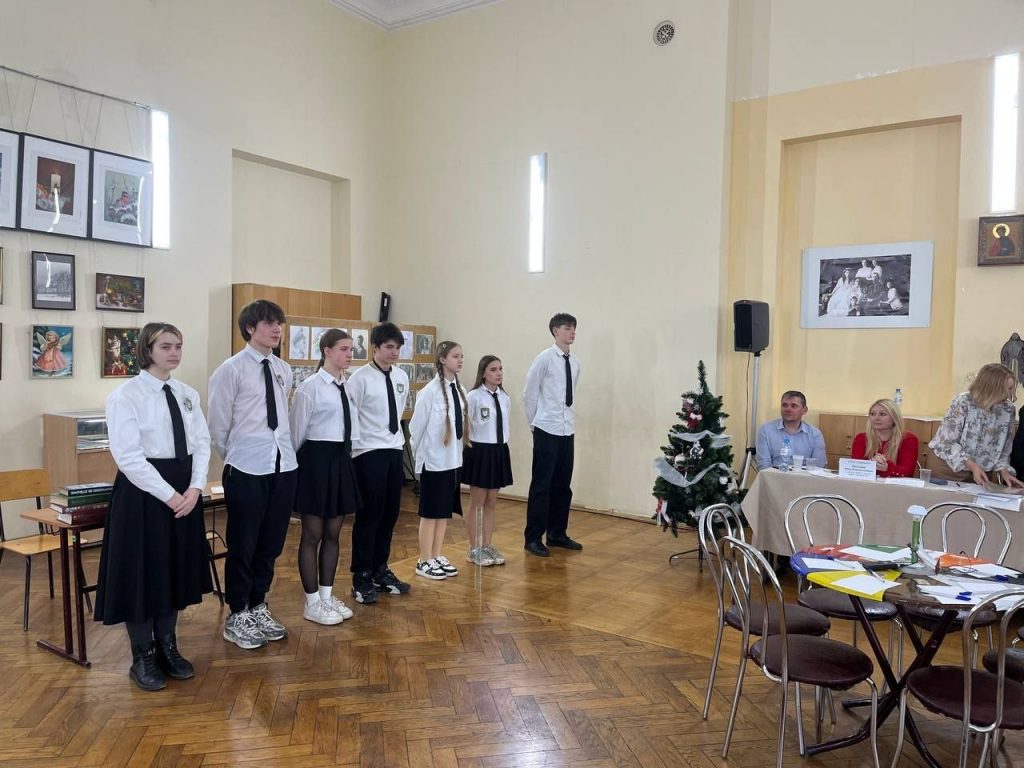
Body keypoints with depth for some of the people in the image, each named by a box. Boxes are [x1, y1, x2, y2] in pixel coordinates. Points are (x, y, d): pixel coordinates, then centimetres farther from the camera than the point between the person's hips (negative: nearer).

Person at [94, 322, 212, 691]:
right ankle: (143, 657, 21)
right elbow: (128, 456, -16)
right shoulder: (125, 395, -10)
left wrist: (194, 487, -9)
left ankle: (168, 647, 31)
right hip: (143, 489, -6)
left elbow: (202, 443, 6)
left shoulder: (187, 394, 8)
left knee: (176, 568, 14)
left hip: (185, 489, 6)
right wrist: (169, 495, -18)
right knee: (142, 571, 4)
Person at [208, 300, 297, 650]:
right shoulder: (231, 370, -9)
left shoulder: (284, 370, 8)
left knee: (271, 543, 15)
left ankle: (258, 608, 31)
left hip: (284, 466, 5)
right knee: (242, 545, 6)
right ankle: (237, 617, 22)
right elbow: (218, 425, -3)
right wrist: (235, 458, 5)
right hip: (247, 470, -5)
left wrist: (285, 449, 13)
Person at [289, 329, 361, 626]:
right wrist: (294, 465, -1)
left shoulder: (348, 387, 9)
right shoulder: (310, 387, -12)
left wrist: (346, 457, 15)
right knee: (312, 534, 5)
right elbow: (296, 431, -8)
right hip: (317, 460, -7)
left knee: (333, 533, 15)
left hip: (342, 460, 7)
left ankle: (327, 595, 28)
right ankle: (312, 602, 17)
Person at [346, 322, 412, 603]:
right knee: (368, 515, -1)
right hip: (368, 453, -6)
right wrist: (354, 447, -9)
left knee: (390, 514, 12)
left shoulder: (402, 377, 7)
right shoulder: (360, 378, -12)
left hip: (394, 451, 6)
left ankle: (380, 570, 28)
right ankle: (361, 577, 12)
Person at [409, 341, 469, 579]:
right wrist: (419, 457, -2)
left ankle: (437, 557, 26)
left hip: (453, 459, 7)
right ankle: (424, 562, 16)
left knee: (446, 510, 14)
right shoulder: (430, 391, -17)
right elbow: (417, 426, -10)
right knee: (431, 512, 4)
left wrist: (458, 452, 9)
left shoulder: (460, 389, 3)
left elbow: (461, 423, 9)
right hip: (434, 460, -7)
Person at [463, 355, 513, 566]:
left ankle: (487, 546, 25)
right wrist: (471, 449, -9)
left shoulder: (505, 399, 6)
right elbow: (464, 427, -12)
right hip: (480, 451, -6)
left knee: (491, 502, 14)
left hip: (499, 451, 6)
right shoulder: (473, 397, -14)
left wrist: (503, 449, 14)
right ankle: (474, 549, 16)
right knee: (477, 503, 4)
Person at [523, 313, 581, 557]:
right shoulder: (544, 359, -10)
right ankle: (533, 538, 9)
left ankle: (557, 534, 25)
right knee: (542, 485, -1)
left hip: (568, 431, 6)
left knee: (563, 485, 12)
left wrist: (570, 422, 13)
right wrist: (534, 424, 1)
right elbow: (529, 395, -4)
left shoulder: (575, 362, 6)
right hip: (547, 431, -6)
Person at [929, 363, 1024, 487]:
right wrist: (972, 466, -28)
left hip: (980, 475, 4)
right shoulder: (962, 403, -17)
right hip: (950, 470, -4)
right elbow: (947, 443, -19)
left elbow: (1002, 449, 4)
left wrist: (1004, 471, -12)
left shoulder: (1007, 409, -4)